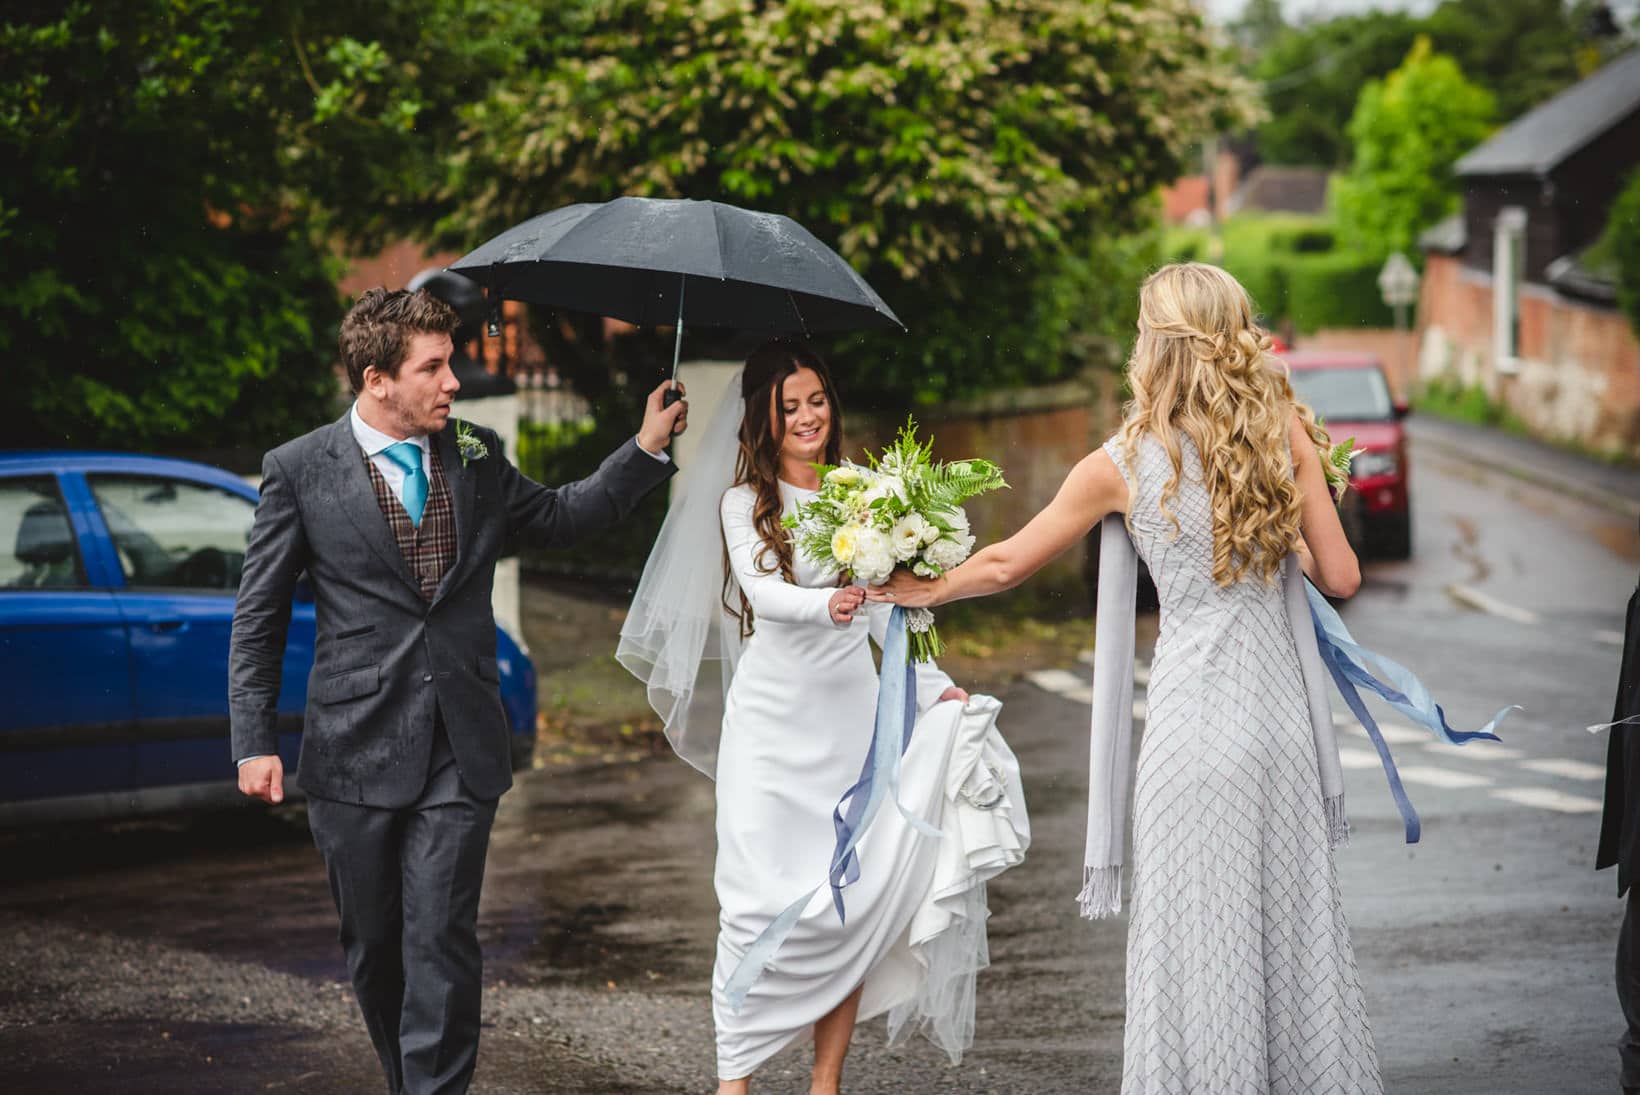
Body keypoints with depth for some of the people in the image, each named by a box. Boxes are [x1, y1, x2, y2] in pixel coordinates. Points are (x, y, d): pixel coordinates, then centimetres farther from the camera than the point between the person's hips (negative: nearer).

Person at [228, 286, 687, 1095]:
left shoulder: (477, 458, 7)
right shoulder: (300, 471, -2)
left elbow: (560, 519, 22)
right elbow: (258, 618, 1)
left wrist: (646, 450, 11)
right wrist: (254, 742, -4)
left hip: (459, 754, 1)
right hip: (355, 752, -1)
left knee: (442, 942, -7)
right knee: (374, 945, 10)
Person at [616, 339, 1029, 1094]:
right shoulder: (743, 502, 1)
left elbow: (882, 609, 15)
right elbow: (759, 587, -16)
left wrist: (936, 687, 5)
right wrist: (824, 605, -36)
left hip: (853, 714, 3)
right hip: (773, 722, -3)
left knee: (853, 897, -1)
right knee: (764, 900, -8)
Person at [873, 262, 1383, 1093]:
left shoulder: (1124, 464, -5)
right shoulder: (1284, 433, 0)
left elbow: (1006, 564, 5)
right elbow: (1341, 578, 2)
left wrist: (920, 589, 22)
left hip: (1194, 720, -3)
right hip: (1281, 709, 3)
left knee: (1200, 932, 6)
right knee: (1290, 919, 13)